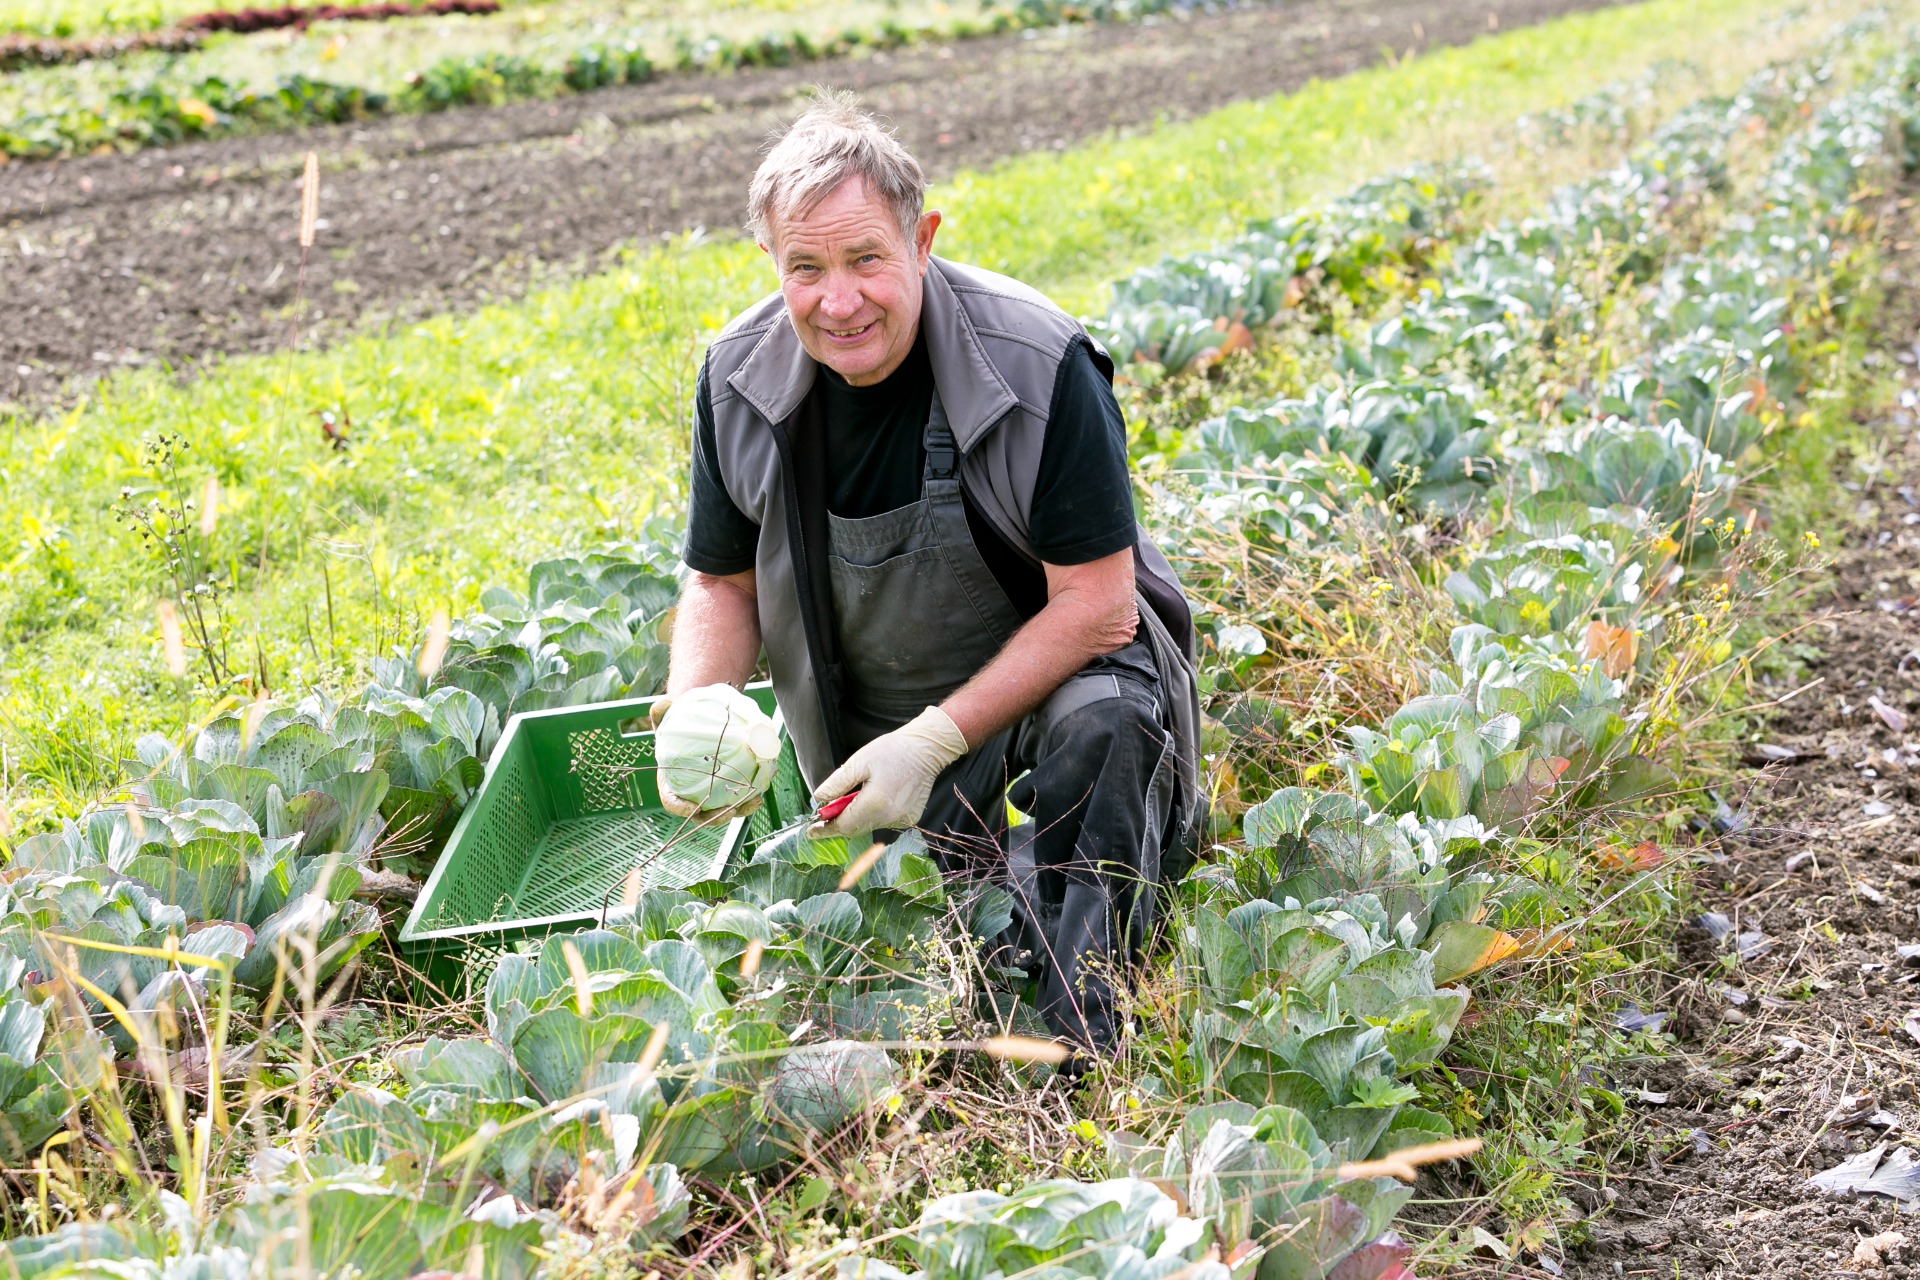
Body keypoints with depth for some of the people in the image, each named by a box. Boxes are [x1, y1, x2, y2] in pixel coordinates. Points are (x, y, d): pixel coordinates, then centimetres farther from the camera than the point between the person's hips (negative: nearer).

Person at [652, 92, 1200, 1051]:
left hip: (1051, 677, -4)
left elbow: (1092, 600, -21)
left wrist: (935, 742, -27)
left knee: (1100, 724, -38)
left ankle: (1081, 1024, -20)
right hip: (882, 736, 4)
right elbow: (722, 584, 3)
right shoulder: (740, 379, -9)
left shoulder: (1039, 366, -24)